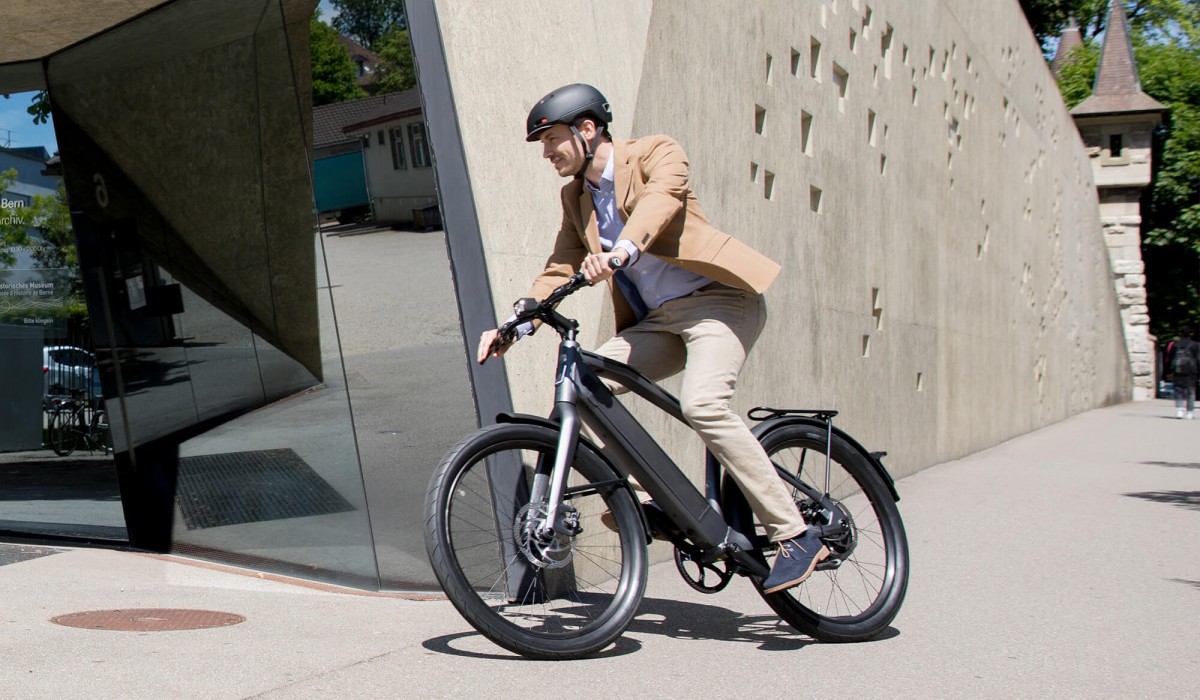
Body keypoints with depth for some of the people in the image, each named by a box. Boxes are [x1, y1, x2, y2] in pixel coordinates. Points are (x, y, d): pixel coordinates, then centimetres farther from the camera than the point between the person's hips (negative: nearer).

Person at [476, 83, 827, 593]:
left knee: (701, 403, -29)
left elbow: (660, 198, -26)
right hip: (656, 321, 7)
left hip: (716, 299, -7)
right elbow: (559, 269, 13)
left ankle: (796, 535, -24)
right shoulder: (576, 196, 15)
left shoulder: (656, 153, -4)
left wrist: (624, 249, -46)